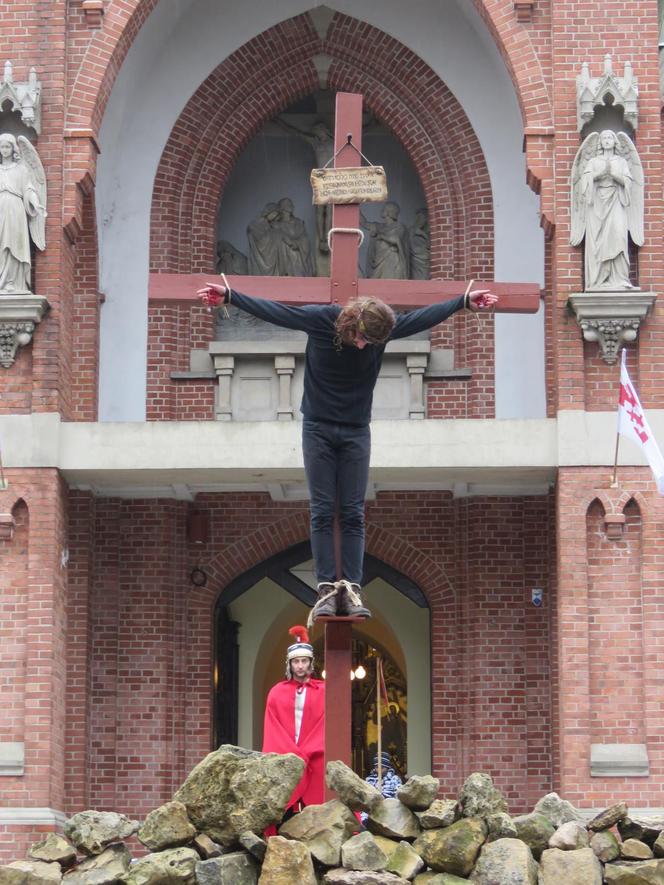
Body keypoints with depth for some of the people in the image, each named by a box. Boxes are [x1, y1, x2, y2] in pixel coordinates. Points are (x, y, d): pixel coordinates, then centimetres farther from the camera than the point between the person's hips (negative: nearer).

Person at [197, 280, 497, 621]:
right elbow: (272, 310, -9)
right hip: (318, 429, -1)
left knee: (353, 514, -2)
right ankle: (327, 589, -7)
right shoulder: (318, 318, -15)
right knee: (322, 512, -4)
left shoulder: (385, 328, -11)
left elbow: (425, 316, 0)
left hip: (356, 432, 1)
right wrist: (229, 296, -12)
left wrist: (465, 300, 3)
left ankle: (351, 589, -4)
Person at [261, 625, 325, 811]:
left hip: (314, 763, -1)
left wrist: (304, 755, -11)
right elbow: (274, 730, 4)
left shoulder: (323, 691, 8)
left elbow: (325, 726, -1)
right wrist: (293, 755, -10)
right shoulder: (277, 692, 11)